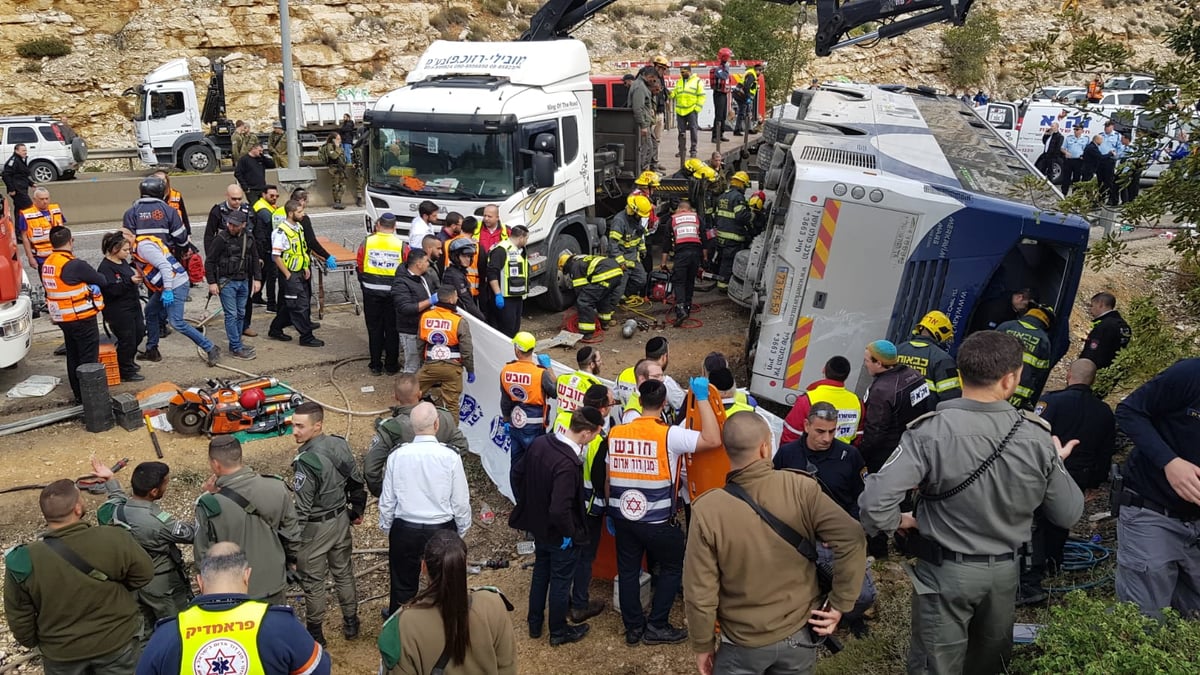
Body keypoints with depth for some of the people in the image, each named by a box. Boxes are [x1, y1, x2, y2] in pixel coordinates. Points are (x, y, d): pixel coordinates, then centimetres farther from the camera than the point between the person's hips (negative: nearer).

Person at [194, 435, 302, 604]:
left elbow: (203, 552, -12)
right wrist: (291, 560, 16)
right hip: (273, 584, 2)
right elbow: (292, 533, -3)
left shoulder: (210, 505, -26)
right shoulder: (277, 488, -16)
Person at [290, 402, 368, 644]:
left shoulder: (306, 461, -28)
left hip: (316, 527, -7)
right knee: (343, 573, 21)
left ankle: (315, 633, 26)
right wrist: (357, 511, 19)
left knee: (312, 581, 12)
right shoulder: (341, 445, -6)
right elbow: (357, 483, 5)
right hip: (341, 520, 7)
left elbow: (301, 508, -24)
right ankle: (351, 623, 34)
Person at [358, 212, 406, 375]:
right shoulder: (401, 244, -10)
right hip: (393, 292, 0)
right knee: (392, 329, 10)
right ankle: (392, 365, 17)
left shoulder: (367, 242, -7)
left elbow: (360, 267, 1)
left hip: (371, 291, 1)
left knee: (374, 328, 11)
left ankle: (375, 365, 17)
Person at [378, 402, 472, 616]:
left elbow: (387, 500, -2)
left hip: (404, 532, 2)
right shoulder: (450, 457, -16)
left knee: (403, 587, 18)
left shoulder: (397, 456, -11)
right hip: (442, 531, -1)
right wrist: (461, 530, 8)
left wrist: (386, 527, 15)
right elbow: (461, 501, -9)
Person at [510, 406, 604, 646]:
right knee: (561, 581, 15)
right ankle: (558, 632, 35)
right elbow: (559, 510, -36)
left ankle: (534, 624, 43)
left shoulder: (539, 442, -10)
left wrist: (527, 504, 13)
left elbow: (517, 472, 4)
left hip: (538, 525, 7)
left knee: (540, 573, 26)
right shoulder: (568, 464, -35)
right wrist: (569, 533, -18)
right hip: (560, 535, -7)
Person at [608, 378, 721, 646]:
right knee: (673, 567, 16)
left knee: (627, 571, 17)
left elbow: (609, 476, 6)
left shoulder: (615, 433, -2)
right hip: (658, 521, -4)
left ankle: (633, 628, 27)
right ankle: (656, 627, 18)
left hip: (623, 517, 5)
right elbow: (713, 440, -24)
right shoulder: (669, 435, -19)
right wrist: (702, 398, -21)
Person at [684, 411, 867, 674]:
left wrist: (703, 645, 1)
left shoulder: (706, 509, -20)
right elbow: (851, 538, -20)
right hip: (799, 634, 2)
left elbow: (699, 593, -15)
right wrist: (840, 603, -8)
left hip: (742, 644, -2)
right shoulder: (801, 489, -18)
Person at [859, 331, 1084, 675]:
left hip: (945, 571, -3)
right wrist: (1056, 464, 15)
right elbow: (1068, 514, -2)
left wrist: (896, 521, -9)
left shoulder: (931, 432, -24)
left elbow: (875, 501, -31)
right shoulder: (1038, 438, -14)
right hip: (1005, 570, 4)